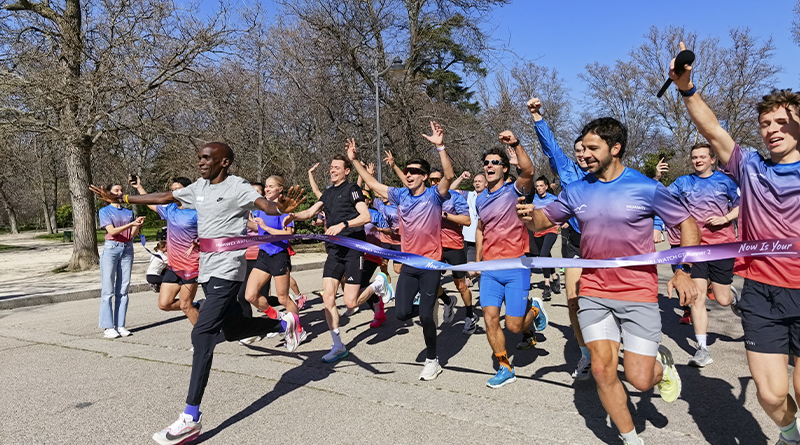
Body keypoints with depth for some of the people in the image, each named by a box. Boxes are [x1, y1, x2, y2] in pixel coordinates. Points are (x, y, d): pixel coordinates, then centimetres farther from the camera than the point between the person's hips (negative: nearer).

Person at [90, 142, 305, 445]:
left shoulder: (237, 187, -10)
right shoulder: (199, 187, 12)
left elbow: (266, 205, -26)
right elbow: (165, 197, 23)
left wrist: (282, 208, -50)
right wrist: (121, 199, 23)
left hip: (226, 271, -8)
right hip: (206, 271, 8)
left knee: (202, 334, -17)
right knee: (235, 331, 17)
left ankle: (191, 418, -14)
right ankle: (285, 323, 42)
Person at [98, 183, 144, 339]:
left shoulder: (128, 212, 15)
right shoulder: (105, 211, 3)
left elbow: (133, 234, 7)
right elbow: (112, 231, -10)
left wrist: (138, 224, -13)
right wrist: (130, 224, -23)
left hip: (127, 250, 4)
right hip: (111, 249, -4)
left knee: (123, 289, 3)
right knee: (108, 290, -5)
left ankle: (120, 325, 6)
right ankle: (108, 327, -2)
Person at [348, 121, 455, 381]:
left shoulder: (434, 195, -8)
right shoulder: (400, 195, 7)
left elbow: (449, 176, -26)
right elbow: (372, 183, 15)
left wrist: (440, 147, -38)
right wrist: (355, 161, 11)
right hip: (408, 263, 5)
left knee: (425, 316, -4)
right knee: (402, 313, 2)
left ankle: (432, 361, 18)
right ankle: (442, 299, 29)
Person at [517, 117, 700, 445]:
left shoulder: (647, 188, -7)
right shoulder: (576, 191, 3)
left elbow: (687, 224, 3)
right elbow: (545, 220, 11)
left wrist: (684, 271, -9)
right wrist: (530, 216, -14)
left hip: (639, 294, -3)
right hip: (593, 292, 3)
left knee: (640, 379, -3)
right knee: (603, 370, -3)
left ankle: (661, 362, 35)